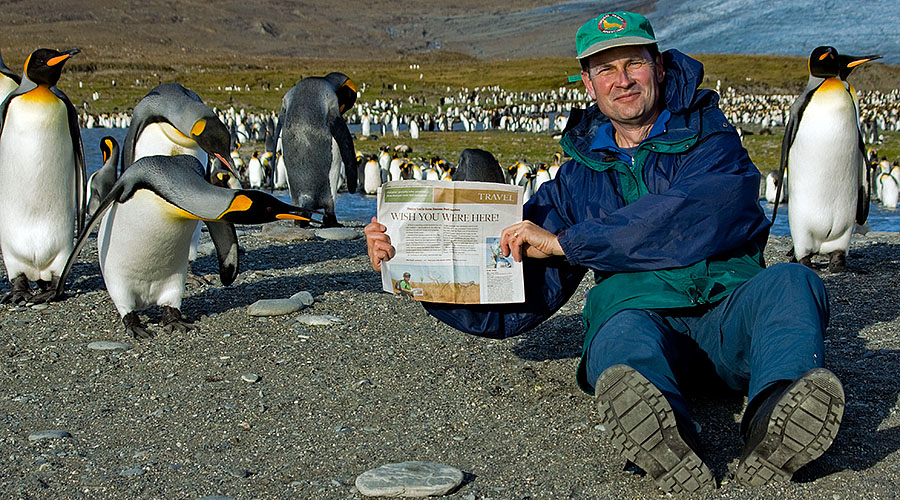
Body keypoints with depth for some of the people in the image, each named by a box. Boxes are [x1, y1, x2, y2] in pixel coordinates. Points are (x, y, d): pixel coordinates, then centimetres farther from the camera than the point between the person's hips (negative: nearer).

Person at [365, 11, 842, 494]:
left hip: (727, 311, 0)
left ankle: (773, 426, -60)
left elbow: (688, 217, -11)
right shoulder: (576, 179, 22)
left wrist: (564, 243, -9)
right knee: (622, 336, -34)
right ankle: (669, 445, -67)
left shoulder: (709, 139, 13)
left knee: (789, 282, -31)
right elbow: (519, 299, 18)